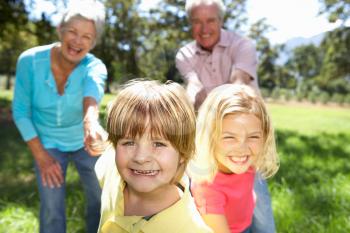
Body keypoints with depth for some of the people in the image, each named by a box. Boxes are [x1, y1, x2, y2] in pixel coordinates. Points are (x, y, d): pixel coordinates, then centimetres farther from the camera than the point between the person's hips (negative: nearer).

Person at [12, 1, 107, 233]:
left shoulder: (94, 66, -23)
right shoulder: (30, 60, -21)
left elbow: (92, 92, -48)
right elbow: (21, 112, -12)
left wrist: (91, 122, -70)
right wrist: (41, 156, -14)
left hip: (84, 142, 1)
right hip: (48, 144, 0)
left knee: (100, 200, 10)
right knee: (52, 209, 2)